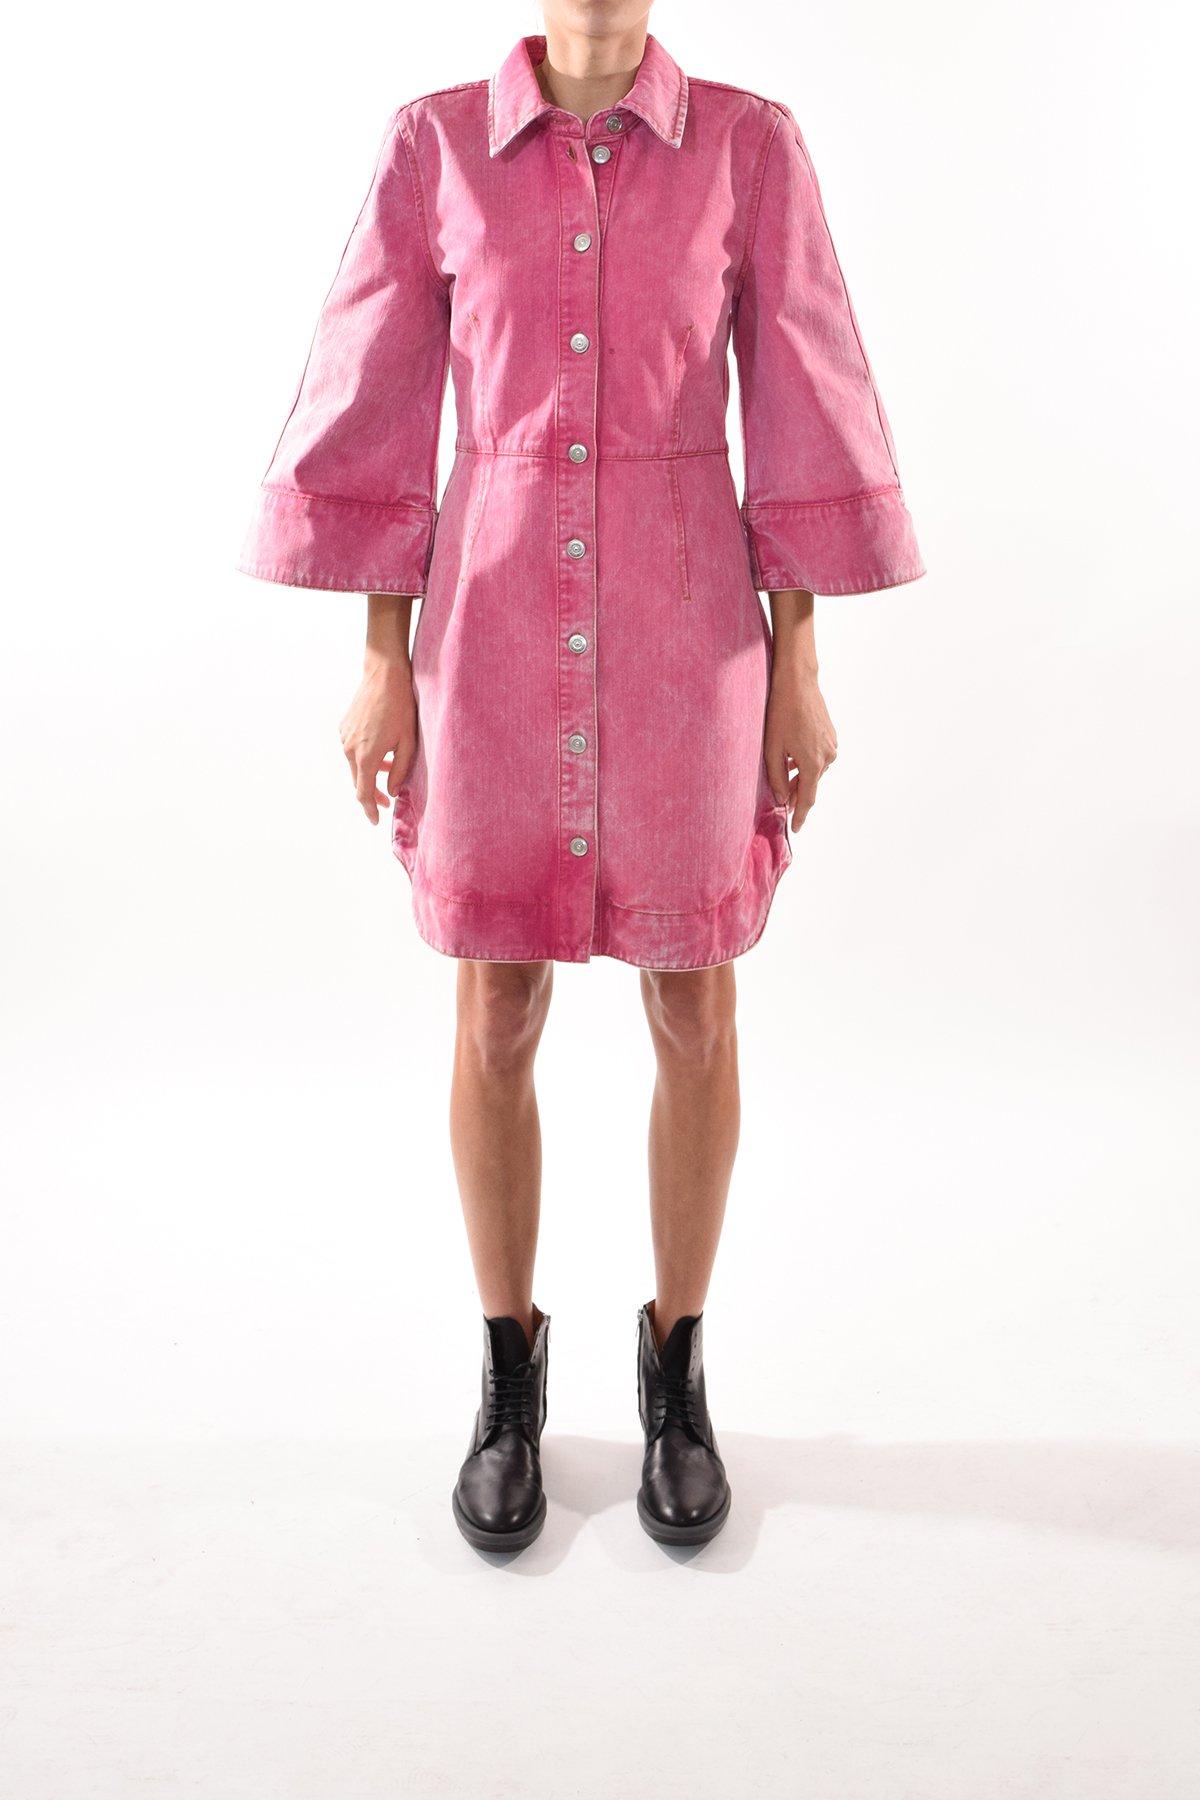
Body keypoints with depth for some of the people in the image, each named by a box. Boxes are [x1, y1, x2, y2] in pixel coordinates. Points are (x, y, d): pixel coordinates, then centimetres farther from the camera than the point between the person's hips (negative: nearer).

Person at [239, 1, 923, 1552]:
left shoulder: (750, 146, 3)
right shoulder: (435, 145, 4)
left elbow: (803, 414, 2)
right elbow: (376, 410, 3)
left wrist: (797, 666, -1)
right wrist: (382, 659, -1)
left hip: (688, 634, 0)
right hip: (497, 634, 0)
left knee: (695, 1015, 6)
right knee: (495, 1018, 6)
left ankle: (675, 1371, 27)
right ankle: (508, 1380, 26)